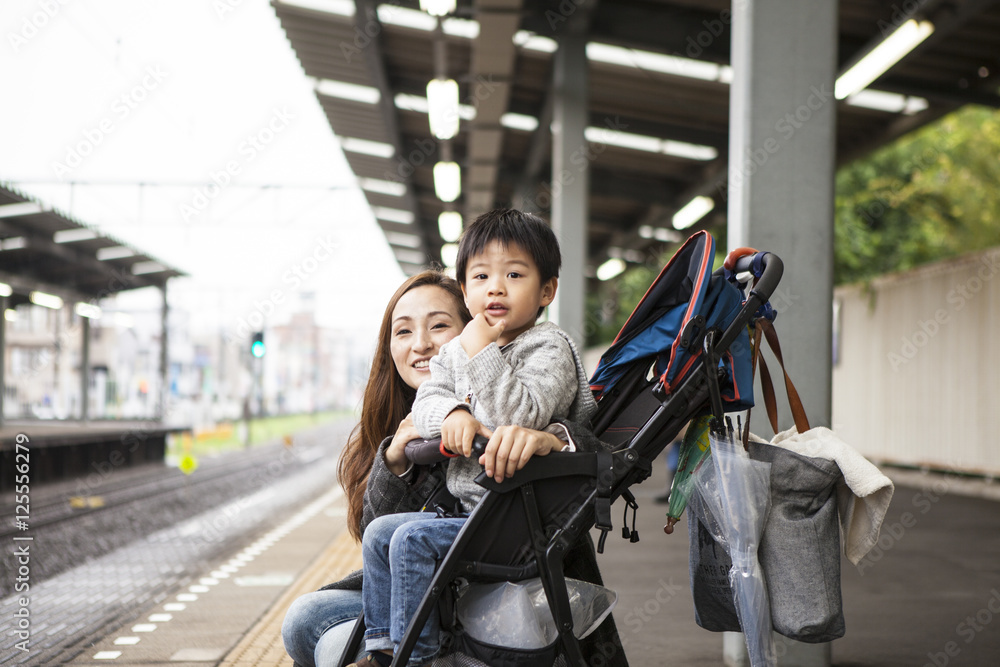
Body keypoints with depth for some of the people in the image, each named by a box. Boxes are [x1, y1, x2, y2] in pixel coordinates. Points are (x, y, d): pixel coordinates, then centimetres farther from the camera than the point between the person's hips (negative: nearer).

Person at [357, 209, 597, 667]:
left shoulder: (548, 347, -9)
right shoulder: (457, 350, 15)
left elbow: (523, 415, -24)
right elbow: (425, 400, 4)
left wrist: (481, 354, -21)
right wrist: (453, 414, -19)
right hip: (466, 507, 8)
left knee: (414, 539, -21)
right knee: (380, 531, 5)